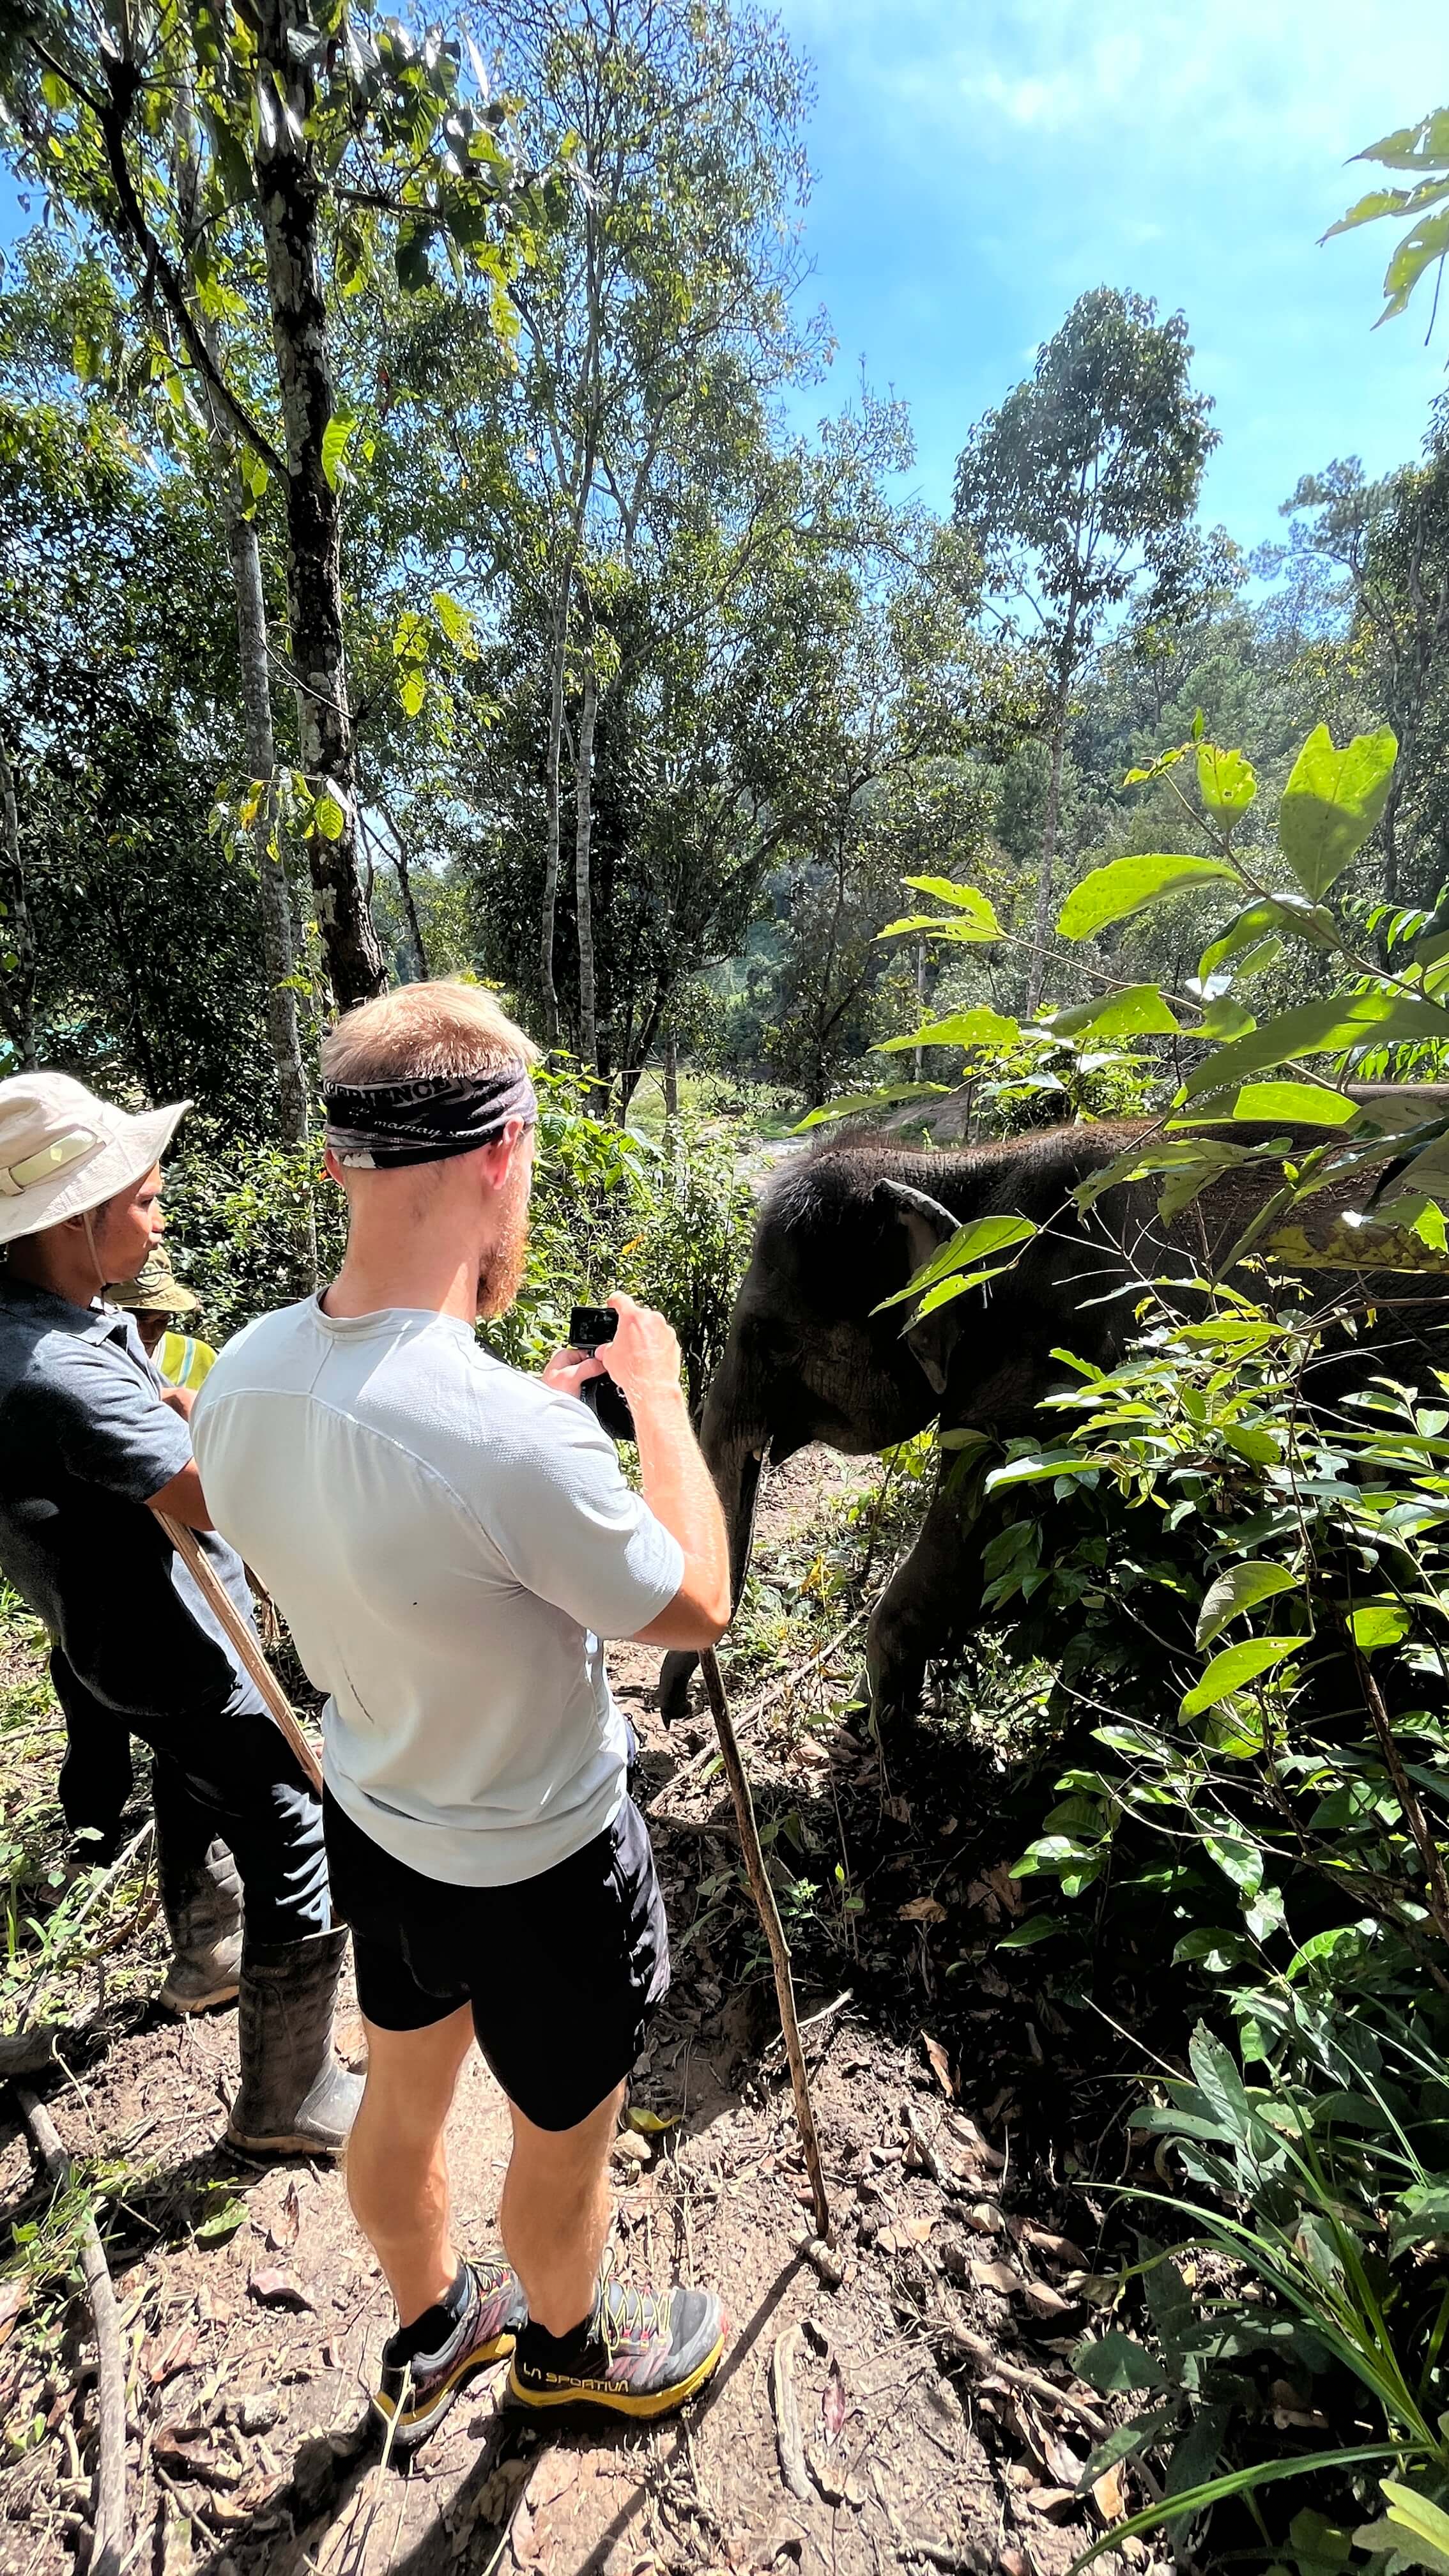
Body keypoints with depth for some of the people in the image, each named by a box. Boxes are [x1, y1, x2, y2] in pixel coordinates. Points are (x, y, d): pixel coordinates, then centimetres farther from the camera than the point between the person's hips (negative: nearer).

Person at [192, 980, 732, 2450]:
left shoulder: (240, 1376, -16)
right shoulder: (512, 1440, -38)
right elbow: (696, 1610, -21)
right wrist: (657, 1394, -12)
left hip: (374, 1825, 6)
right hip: (540, 1872, -6)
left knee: (404, 2091, 31)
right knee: (564, 2135, 26)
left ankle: (429, 2333, 61)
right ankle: (568, 2344, 57)